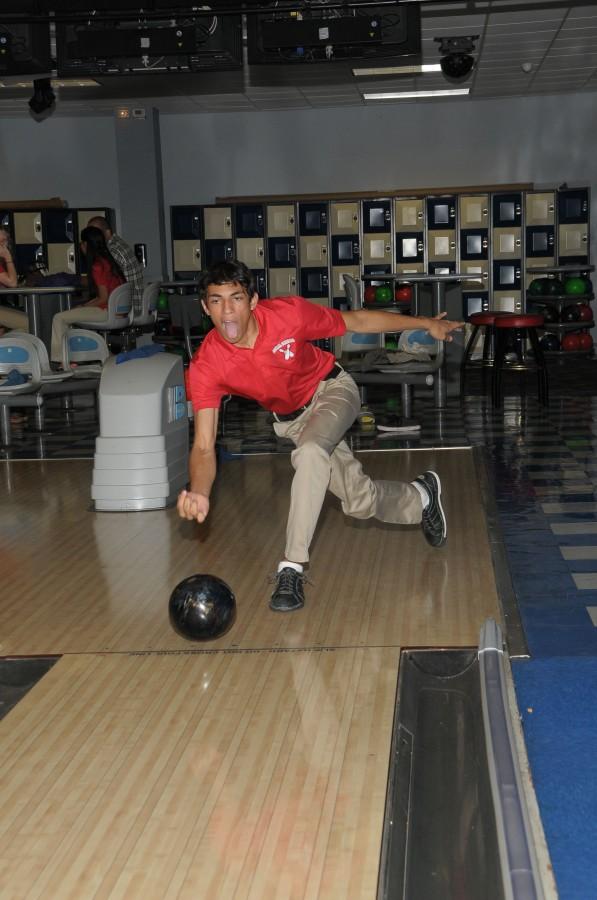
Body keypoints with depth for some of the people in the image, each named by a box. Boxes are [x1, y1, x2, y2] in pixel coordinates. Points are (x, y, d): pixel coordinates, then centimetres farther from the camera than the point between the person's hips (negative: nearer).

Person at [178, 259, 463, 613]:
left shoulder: (287, 313, -29)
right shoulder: (205, 366, -27)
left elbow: (356, 320, -12)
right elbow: (204, 447, -29)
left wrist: (425, 323, -5)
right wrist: (199, 494, -50)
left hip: (332, 389, -3)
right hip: (291, 418, 3)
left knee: (309, 451, -34)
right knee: (361, 501, 5)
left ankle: (293, 568, -25)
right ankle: (421, 497, 40)